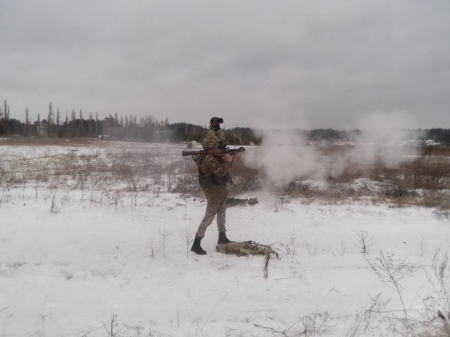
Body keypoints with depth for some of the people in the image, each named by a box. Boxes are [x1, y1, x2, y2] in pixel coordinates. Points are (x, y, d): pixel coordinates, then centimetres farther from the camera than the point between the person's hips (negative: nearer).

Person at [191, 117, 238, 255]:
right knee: (209, 216, -9)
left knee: (222, 213, 21)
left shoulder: (214, 155, 7)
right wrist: (228, 160, -16)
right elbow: (221, 171, -28)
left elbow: (223, 167, 15)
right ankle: (196, 244, -7)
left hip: (219, 189, 10)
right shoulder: (209, 158, -24)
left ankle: (222, 237, 36)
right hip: (214, 190, -10)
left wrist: (230, 157, 1)